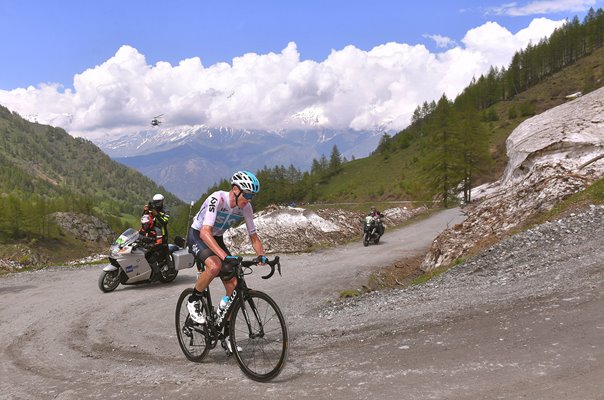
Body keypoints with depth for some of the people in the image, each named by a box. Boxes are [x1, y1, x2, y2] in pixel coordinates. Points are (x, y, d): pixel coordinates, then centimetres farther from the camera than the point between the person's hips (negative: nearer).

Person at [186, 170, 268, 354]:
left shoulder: (245, 207, -13)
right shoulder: (217, 199, -32)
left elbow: (253, 236, -3)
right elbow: (205, 232, -41)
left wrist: (262, 256, -22)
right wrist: (225, 256, -52)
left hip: (216, 239, 6)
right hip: (197, 236, -6)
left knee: (233, 286, -6)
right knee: (215, 266, -37)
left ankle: (227, 336, 6)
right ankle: (193, 301, -10)